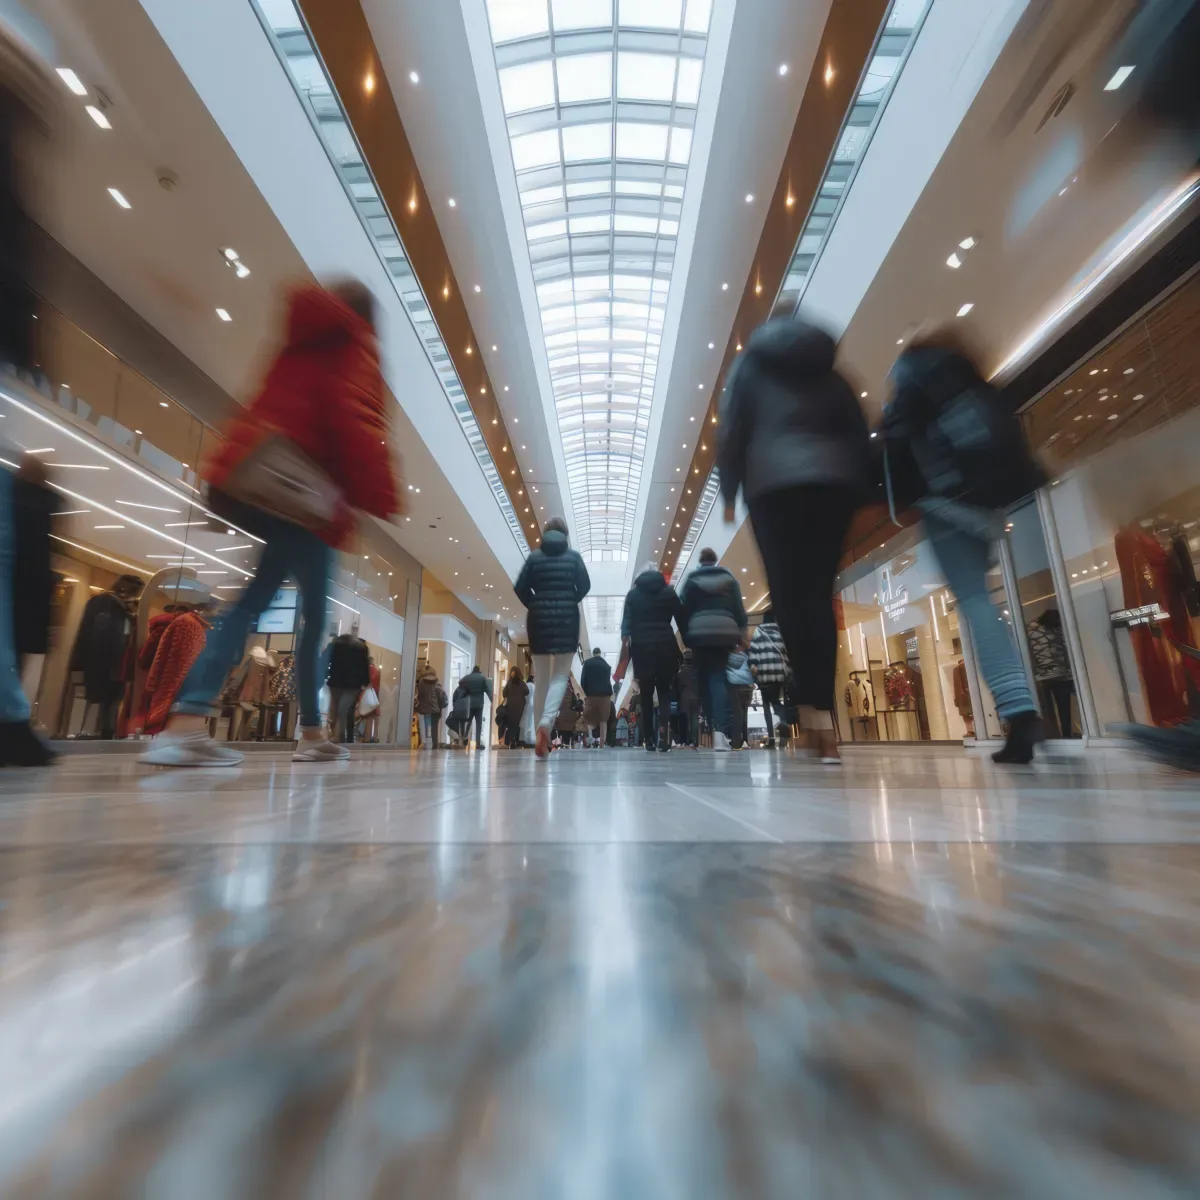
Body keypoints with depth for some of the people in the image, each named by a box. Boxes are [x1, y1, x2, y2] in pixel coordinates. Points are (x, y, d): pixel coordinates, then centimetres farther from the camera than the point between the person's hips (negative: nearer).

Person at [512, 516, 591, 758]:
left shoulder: (534, 556, 6)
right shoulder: (573, 556, 5)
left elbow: (520, 588, -3)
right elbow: (584, 586, -4)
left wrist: (535, 606, 10)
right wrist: (569, 602, 12)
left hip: (539, 619, 1)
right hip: (567, 619, -1)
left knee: (542, 677, 10)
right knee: (560, 676, 0)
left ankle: (544, 725, 12)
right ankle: (547, 720, -24)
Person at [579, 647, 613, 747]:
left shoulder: (587, 663, 1)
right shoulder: (607, 665, 10)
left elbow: (582, 680, -3)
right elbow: (608, 681, 8)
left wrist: (586, 691, 7)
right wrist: (609, 694, 14)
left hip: (591, 694, -2)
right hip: (605, 694, 2)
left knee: (590, 718, 7)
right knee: (603, 719, 8)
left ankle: (593, 738, -8)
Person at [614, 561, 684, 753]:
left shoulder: (633, 593, 9)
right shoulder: (670, 592, 8)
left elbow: (626, 621, -1)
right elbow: (681, 620, 4)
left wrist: (625, 643, -6)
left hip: (642, 647, 0)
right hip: (666, 646, 0)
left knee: (646, 694, 9)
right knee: (664, 692, 6)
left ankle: (649, 739, 8)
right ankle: (664, 732, -16)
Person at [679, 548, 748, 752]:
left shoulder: (691, 580, 9)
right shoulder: (728, 578, 12)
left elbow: (683, 609, 4)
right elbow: (739, 608, 7)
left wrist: (685, 636, 8)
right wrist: (742, 633, 9)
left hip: (699, 632, 0)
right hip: (724, 631, 1)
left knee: (704, 680, 8)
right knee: (718, 678, -3)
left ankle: (713, 729, 5)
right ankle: (719, 730, -20)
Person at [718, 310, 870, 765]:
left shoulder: (750, 365, 19)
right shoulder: (829, 370, 27)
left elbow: (730, 432, 6)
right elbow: (861, 435, 17)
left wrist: (729, 493, 10)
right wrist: (858, 491, 17)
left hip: (775, 484, -3)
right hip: (835, 483, 4)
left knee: (788, 596, -8)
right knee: (820, 596, 2)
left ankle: (815, 714, -19)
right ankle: (823, 717, -3)